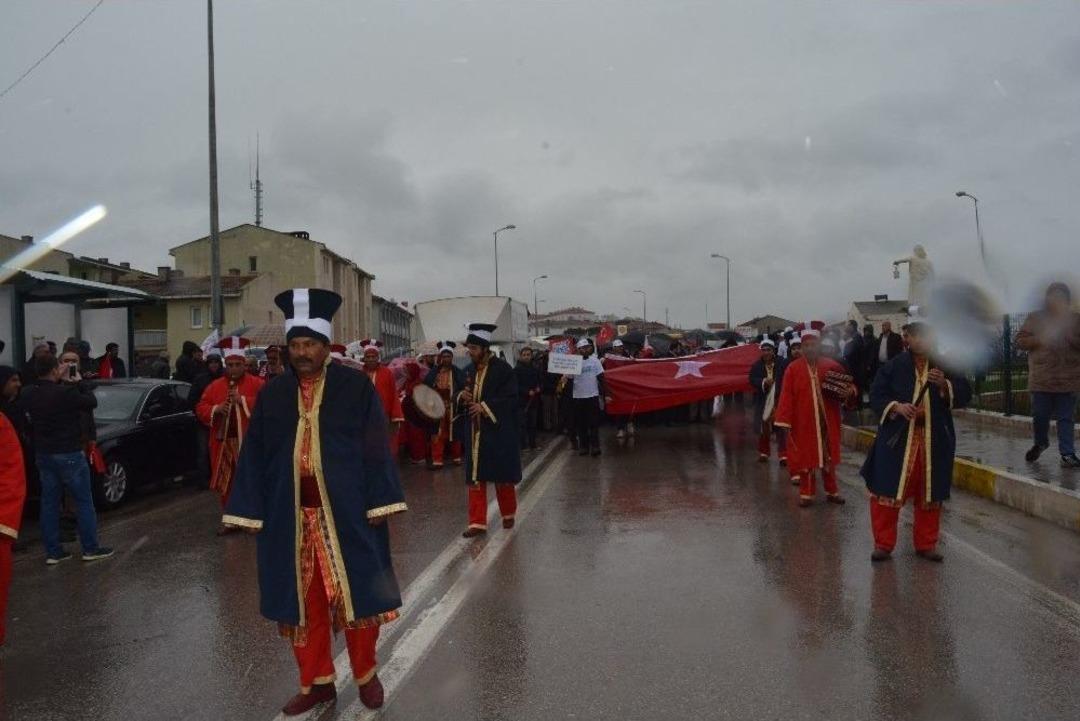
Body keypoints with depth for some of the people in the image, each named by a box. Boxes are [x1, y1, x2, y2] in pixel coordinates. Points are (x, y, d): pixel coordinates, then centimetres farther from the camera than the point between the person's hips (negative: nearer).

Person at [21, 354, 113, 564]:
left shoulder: (31, 394, 0)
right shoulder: (65, 393, -22)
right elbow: (91, 402, -11)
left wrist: (62, 380, 9)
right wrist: (79, 382, -1)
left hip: (43, 454, 7)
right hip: (69, 454, -7)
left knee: (49, 503, 11)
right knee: (84, 502, 4)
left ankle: (53, 551, 15)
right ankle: (91, 548, 9)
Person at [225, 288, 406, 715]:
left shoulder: (356, 387, -3)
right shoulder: (273, 394, 6)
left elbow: (376, 448, -5)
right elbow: (254, 455, 7)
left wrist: (379, 503, -11)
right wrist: (251, 510, 2)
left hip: (345, 513, -3)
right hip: (290, 516, 3)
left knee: (355, 593, 6)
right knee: (303, 598, 10)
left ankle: (366, 675, 26)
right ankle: (317, 683, 25)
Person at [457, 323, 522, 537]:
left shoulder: (502, 369, -11)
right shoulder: (470, 370, 8)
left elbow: (510, 399, -15)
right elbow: (461, 398, 16)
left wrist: (485, 407, -22)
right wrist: (462, 397, -7)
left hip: (499, 433, -5)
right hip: (476, 433, 5)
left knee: (503, 478, 7)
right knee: (475, 478, 3)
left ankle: (508, 514, 30)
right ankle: (478, 522, 8)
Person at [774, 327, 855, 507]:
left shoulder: (832, 366, 0)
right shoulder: (792, 368, -5)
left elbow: (848, 384, 9)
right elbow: (786, 396, -8)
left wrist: (849, 391, -16)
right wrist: (785, 421, -14)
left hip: (827, 422, 2)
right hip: (803, 422, -2)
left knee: (828, 457, 12)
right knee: (805, 457, 5)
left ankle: (832, 492, 25)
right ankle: (806, 494, 15)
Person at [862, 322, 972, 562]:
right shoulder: (893, 366, -1)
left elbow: (964, 394, 1)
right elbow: (876, 396, -1)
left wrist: (944, 384, -17)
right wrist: (896, 407, -18)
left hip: (935, 442, 2)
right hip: (897, 440, -2)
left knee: (930, 494, 10)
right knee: (887, 492, -2)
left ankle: (926, 544, 25)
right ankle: (883, 544, 10)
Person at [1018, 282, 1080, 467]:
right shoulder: (1035, 318, 6)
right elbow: (1020, 340, 2)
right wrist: (1040, 339, -12)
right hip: (1041, 378, 1)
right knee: (1040, 416, 7)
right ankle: (1040, 443, 32)